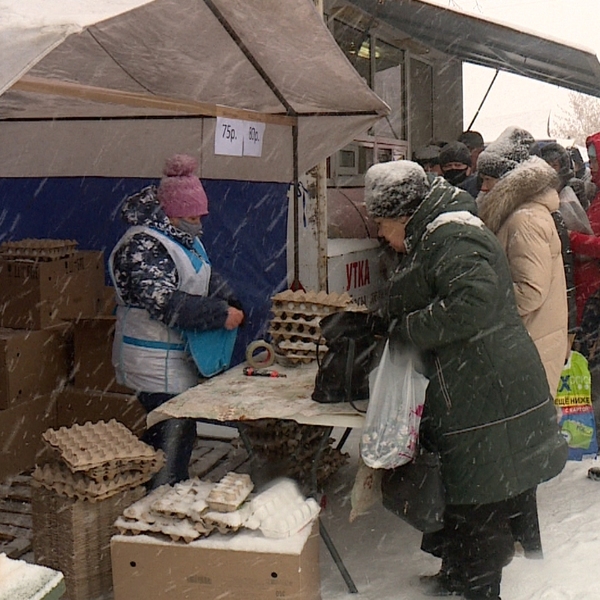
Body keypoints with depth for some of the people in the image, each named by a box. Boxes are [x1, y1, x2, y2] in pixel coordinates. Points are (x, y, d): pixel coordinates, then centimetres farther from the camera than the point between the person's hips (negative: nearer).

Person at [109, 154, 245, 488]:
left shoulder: (183, 239, 11)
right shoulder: (142, 245, -19)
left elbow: (208, 279, 19)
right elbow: (165, 302, -27)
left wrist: (229, 301, -1)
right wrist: (220, 314, -25)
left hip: (180, 357, 10)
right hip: (157, 362, -10)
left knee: (176, 432, 17)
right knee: (174, 435, -7)